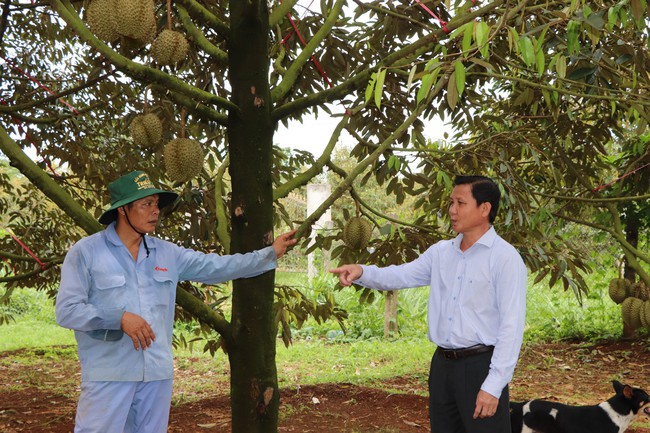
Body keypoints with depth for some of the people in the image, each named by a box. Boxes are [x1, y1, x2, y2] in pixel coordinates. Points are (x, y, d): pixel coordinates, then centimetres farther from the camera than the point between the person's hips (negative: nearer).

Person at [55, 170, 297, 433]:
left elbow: (217, 267, 15)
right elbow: (67, 310, -9)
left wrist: (271, 253, 12)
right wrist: (119, 318, -20)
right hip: (108, 376, -5)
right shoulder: (86, 252, -4)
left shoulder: (166, 254, 12)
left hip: (158, 374, 5)